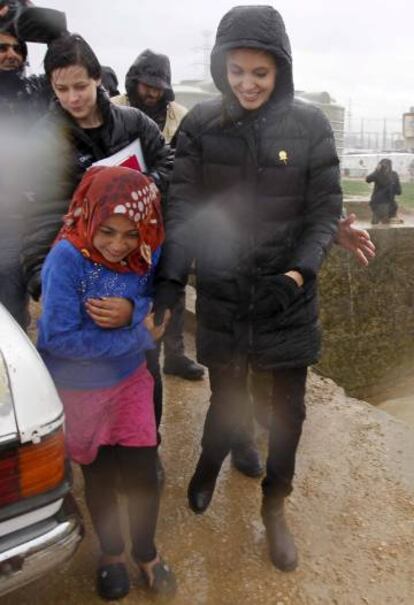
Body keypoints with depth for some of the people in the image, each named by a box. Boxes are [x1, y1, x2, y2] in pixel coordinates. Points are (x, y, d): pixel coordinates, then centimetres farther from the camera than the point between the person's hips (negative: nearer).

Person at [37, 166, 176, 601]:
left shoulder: (146, 254, -12)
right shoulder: (66, 258, -26)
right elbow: (58, 336, -28)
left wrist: (129, 312, -25)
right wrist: (135, 333, -22)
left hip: (131, 381, 3)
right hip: (78, 393, -3)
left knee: (142, 476, 9)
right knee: (100, 478, 18)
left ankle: (146, 552, 40)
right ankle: (111, 553, 47)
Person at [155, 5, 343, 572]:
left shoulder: (309, 124, -4)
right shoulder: (201, 124, -3)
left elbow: (326, 210, -3)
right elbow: (182, 205, -8)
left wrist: (297, 275, -15)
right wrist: (170, 279, -19)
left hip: (289, 294, 1)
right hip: (221, 293, 0)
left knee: (288, 408, 10)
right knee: (226, 399, 13)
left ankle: (275, 504, 36)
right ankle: (210, 463, 49)